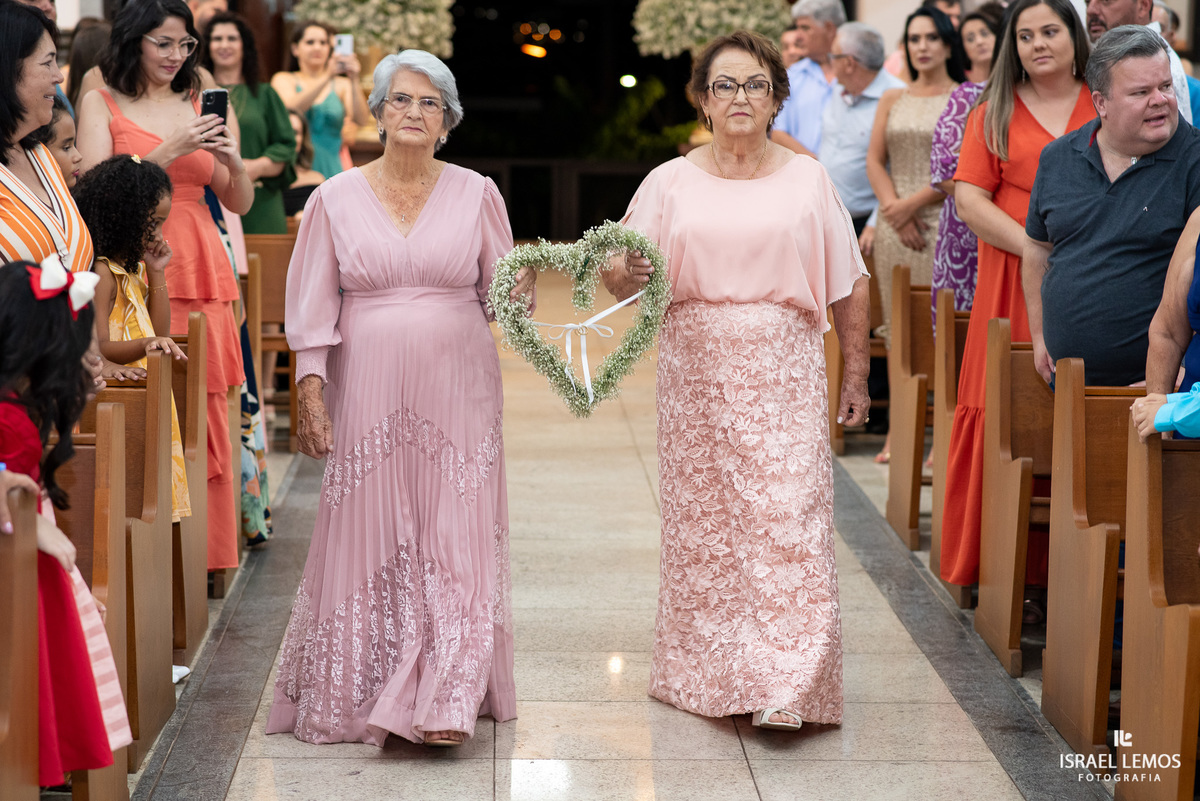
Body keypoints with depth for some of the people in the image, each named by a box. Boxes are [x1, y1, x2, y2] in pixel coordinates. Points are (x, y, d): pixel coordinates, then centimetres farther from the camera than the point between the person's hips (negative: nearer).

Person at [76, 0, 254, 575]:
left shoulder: (200, 104, 16)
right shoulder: (101, 104, 6)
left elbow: (240, 203, 16)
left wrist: (233, 159, -4)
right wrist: (172, 150, -13)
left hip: (200, 270, 4)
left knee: (205, 411, 1)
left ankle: (205, 551, 8)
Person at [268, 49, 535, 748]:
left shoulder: (476, 193, 5)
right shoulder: (337, 198, 5)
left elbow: (500, 296, 9)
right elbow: (314, 306, 4)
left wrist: (520, 286, -14)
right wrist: (311, 391, -4)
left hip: (457, 390, 0)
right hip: (368, 392, 0)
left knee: (455, 540, -5)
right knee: (370, 538, 2)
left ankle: (443, 700, -3)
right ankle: (363, 696, 15)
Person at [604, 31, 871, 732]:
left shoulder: (807, 180, 6)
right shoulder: (671, 182, 7)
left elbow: (851, 287, 8)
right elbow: (620, 276, 4)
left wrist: (856, 377, 5)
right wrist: (628, 274, -19)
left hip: (785, 374, -1)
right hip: (696, 371, 1)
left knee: (787, 516, -9)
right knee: (701, 520, 4)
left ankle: (783, 687, -7)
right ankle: (707, 675, 17)